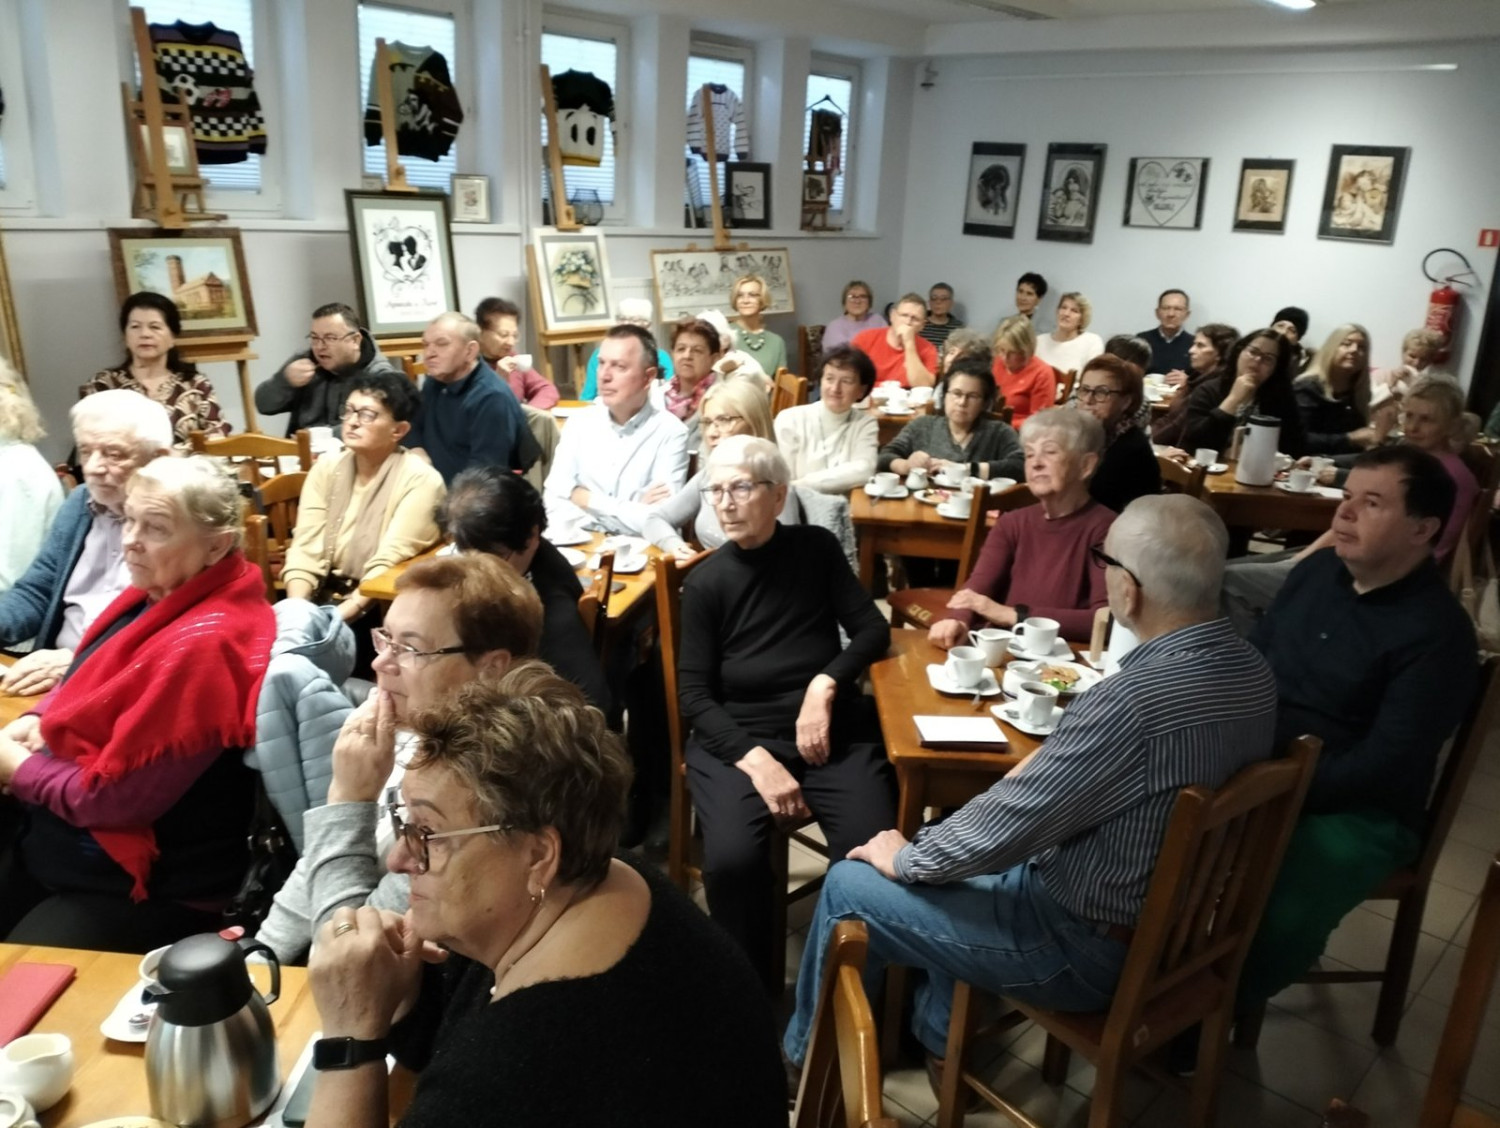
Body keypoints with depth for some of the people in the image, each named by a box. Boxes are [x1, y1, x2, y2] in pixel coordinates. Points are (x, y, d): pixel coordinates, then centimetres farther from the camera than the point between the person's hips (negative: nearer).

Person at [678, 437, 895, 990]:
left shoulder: (816, 548, 7)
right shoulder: (705, 583, 1)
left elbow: (873, 630, 6)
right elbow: (694, 694, -2)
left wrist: (825, 684, -12)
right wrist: (755, 759, -17)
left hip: (832, 732, 2)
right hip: (735, 737, -1)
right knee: (731, 860, -29)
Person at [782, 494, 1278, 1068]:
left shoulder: (1132, 700, -34)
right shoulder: (1253, 672, -6)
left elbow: (1001, 829, -25)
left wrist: (903, 859, -8)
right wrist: (1040, 773, 4)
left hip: (1092, 945, -8)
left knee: (849, 886, 5)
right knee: (958, 829, 26)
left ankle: (807, 1057, 31)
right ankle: (937, 1036, 36)